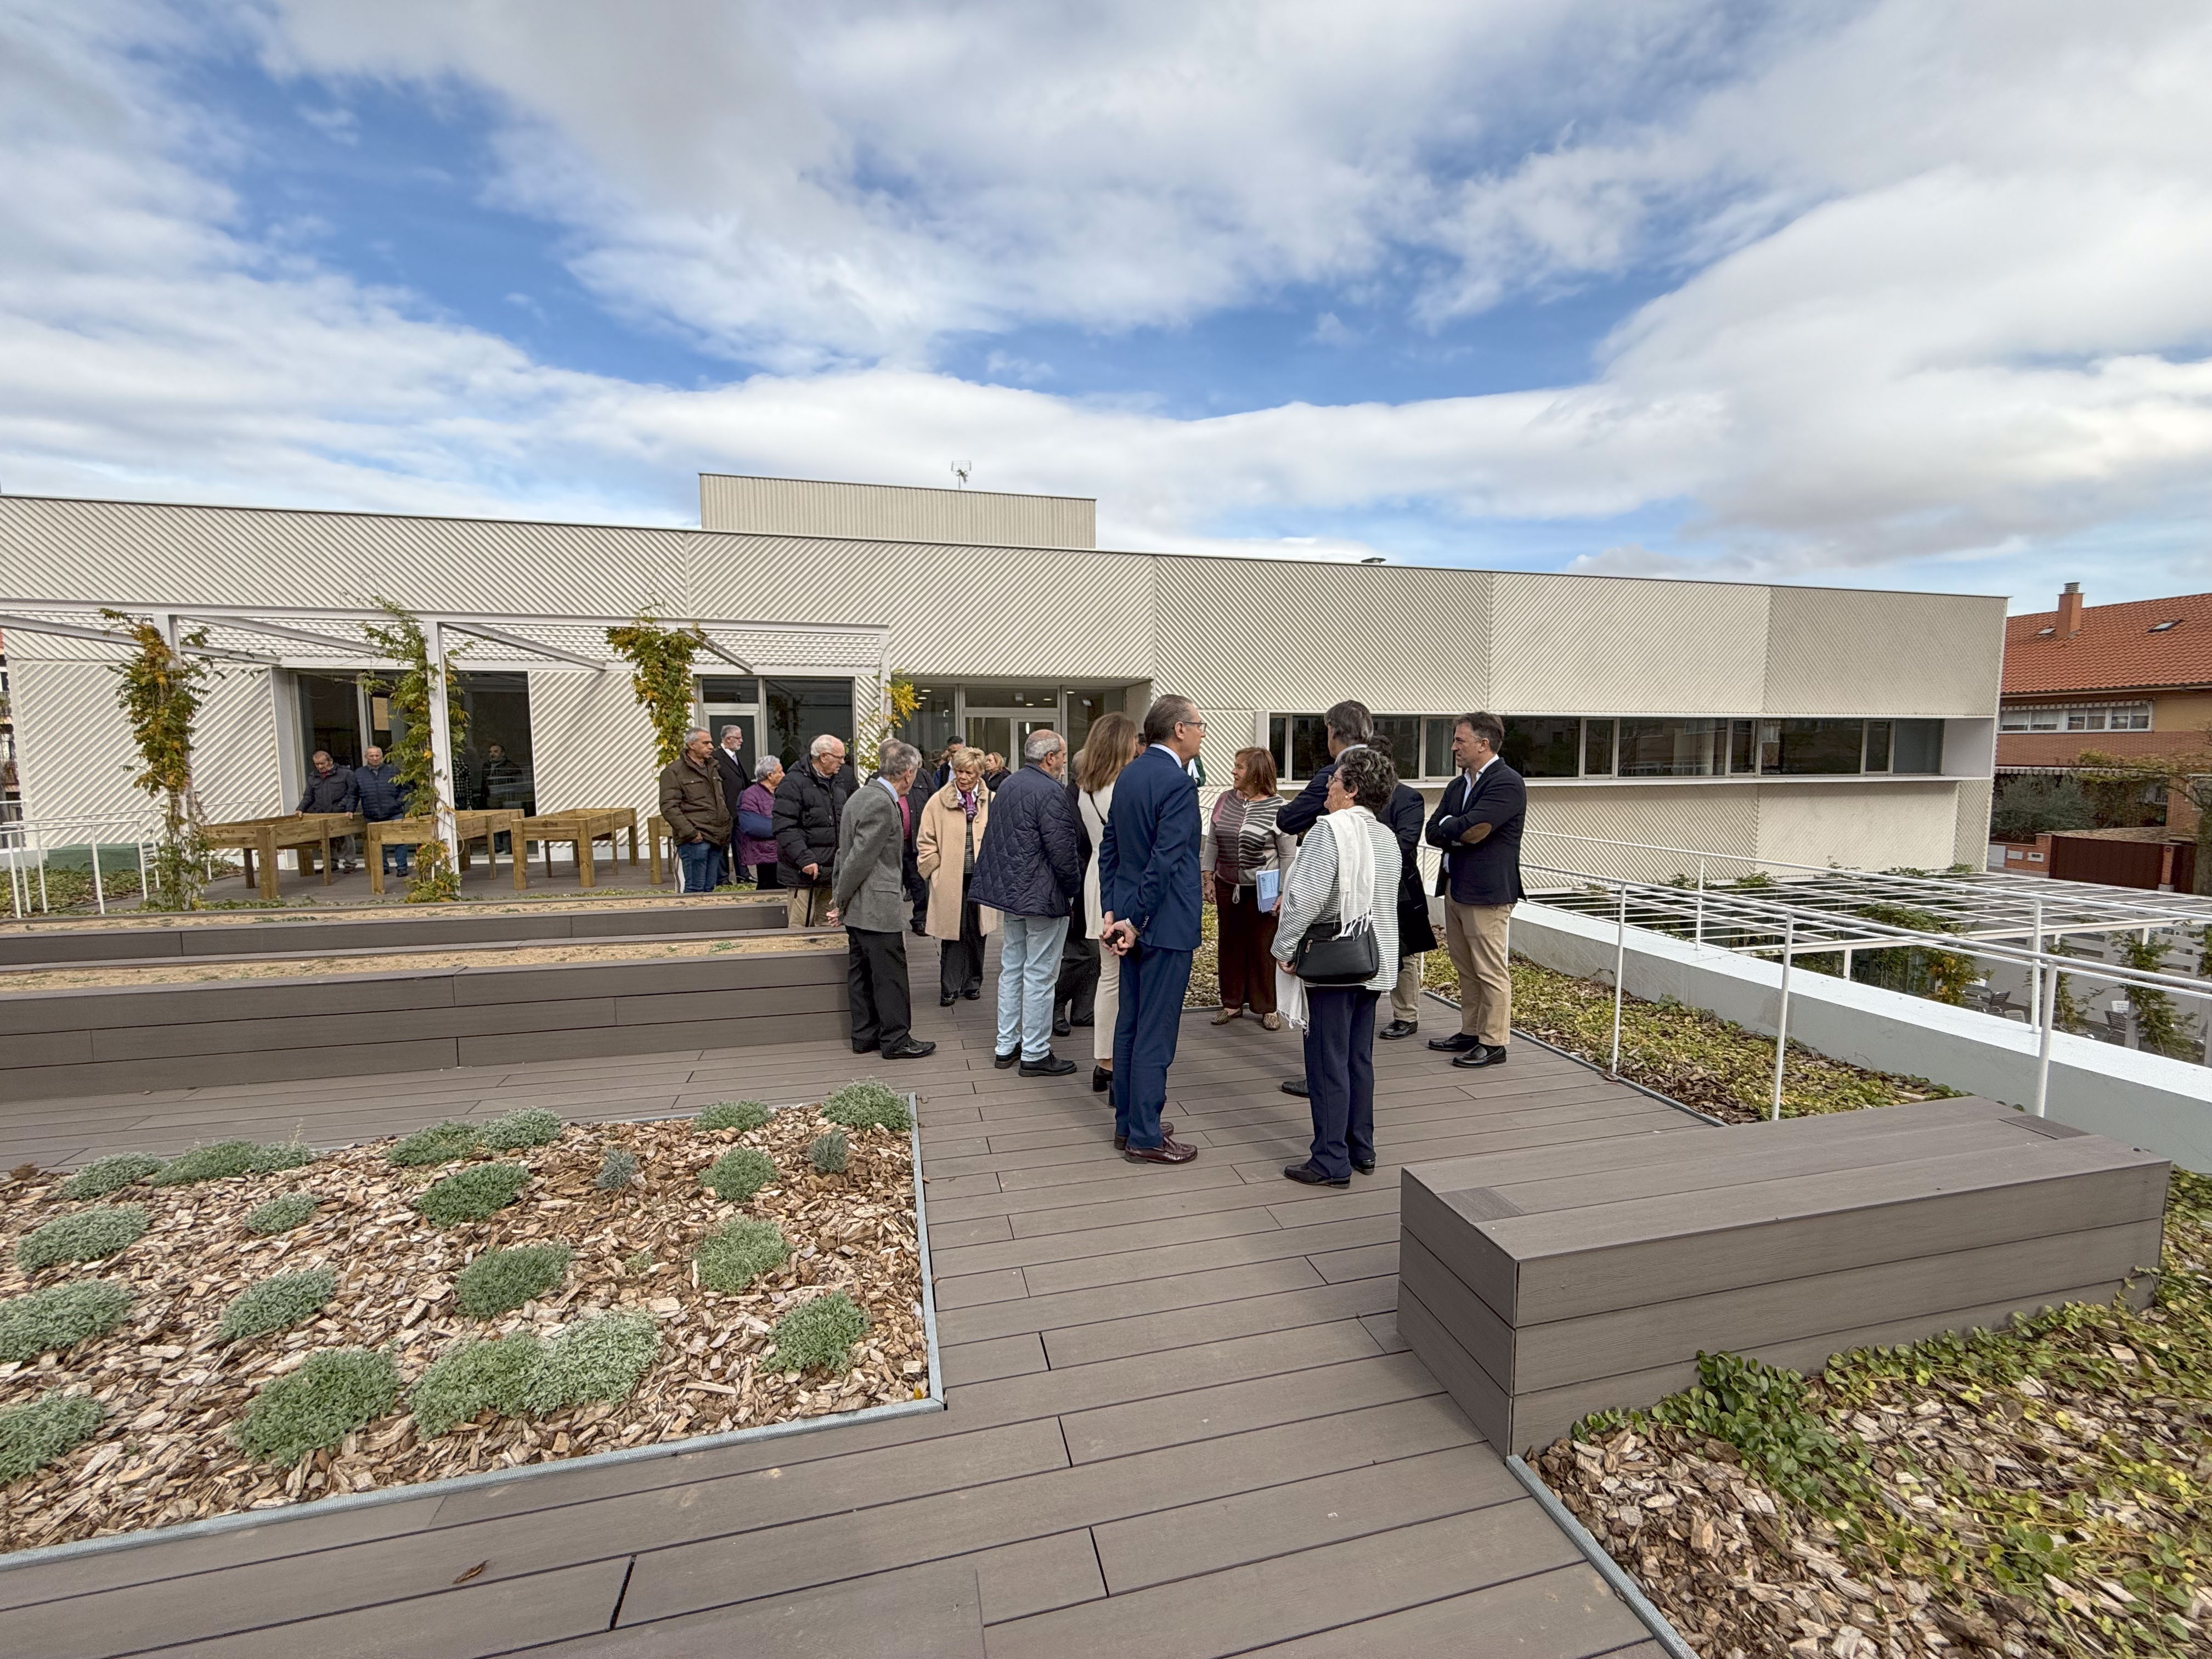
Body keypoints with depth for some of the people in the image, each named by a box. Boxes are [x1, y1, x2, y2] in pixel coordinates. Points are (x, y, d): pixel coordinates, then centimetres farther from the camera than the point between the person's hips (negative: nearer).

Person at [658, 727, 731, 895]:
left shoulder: (712, 768, 20)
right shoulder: (673, 771, -5)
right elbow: (669, 808, -13)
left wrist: (726, 829, 16)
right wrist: (691, 833, -19)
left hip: (716, 838, 8)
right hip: (695, 840, -7)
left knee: (709, 887, 11)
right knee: (694, 888, -8)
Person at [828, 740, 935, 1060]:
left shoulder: (862, 795, 13)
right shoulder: (883, 804, -19)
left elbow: (845, 852, 15)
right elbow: (860, 857, -20)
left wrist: (838, 897, 16)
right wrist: (840, 902, -10)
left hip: (857, 905, 10)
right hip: (878, 905, -10)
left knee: (861, 971, 15)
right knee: (890, 974, 0)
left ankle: (865, 1035, 25)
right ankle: (896, 1040, 10)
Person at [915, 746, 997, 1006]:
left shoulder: (992, 801, 2)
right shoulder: (938, 801, 0)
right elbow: (925, 841, 4)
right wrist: (936, 870, -3)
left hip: (981, 878, 1)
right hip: (950, 880, -1)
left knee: (976, 933, 11)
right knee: (952, 933, 0)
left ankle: (973, 983, 26)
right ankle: (950, 987, 11)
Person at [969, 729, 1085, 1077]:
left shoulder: (1008, 786, 11)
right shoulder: (1050, 793, -18)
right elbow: (1062, 850, -20)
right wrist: (1074, 887, -6)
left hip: (1008, 890, 9)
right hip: (1043, 896, -9)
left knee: (1011, 969, 16)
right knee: (1039, 976, 0)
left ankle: (1006, 1046, 25)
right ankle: (1035, 1054, 10)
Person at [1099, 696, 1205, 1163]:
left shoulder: (1128, 776, 9)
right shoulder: (1178, 782, -17)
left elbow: (1109, 848, 10)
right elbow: (1165, 861, -22)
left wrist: (1110, 910, 8)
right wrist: (1135, 922, -16)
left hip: (1131, 919, 9)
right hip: (1164, 924, -9)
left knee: (1130, 1024, 16)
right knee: (1156, 1033, 1)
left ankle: (1127, 1123, 28)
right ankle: (1145, 1138, 12)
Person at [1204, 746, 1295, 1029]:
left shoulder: (1277, 808, -10)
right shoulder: (1224, 800, 3)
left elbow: (1288, 855, -7)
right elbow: (1212, 842, 10)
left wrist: (1283, 893, -10)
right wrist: (1208, 878, 6)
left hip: (1262, 891, -4)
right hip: (1227, 886, 5)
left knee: (1263, 946, 4)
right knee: (1230, 943, 12)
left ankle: (1267, 1007, 17)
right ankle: (1232, 1002, 25)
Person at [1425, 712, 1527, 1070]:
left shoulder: (1507, 783, -13)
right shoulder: (1457, 785, 15)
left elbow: (1473, 829, -22)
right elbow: (1433, 833, 8)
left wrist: (1448, 827, -3)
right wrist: (1462, 834, -11)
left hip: (1486, 892, -9)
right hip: (1454, 888, 9)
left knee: (1491, 972, 0)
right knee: (1465, 968, 17)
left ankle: (1494, 1044, 10)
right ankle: (1471, 1033, 29)